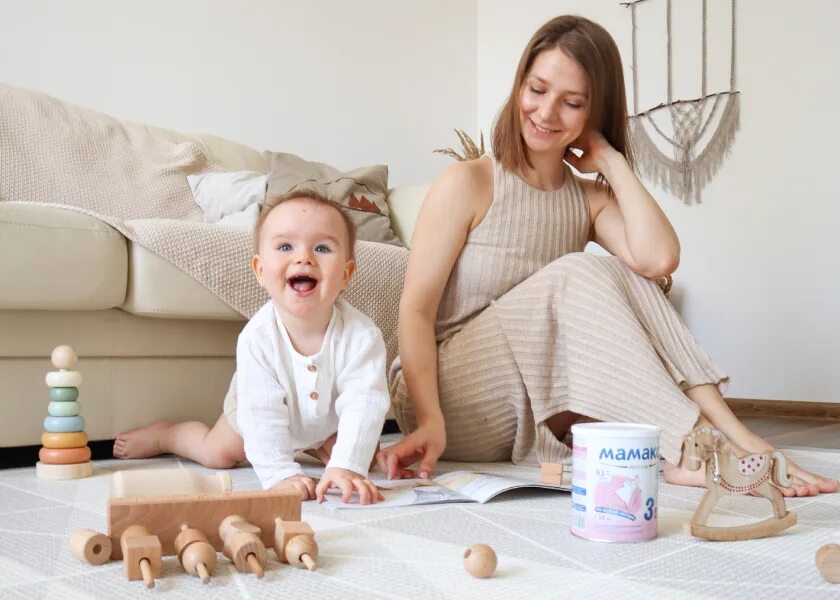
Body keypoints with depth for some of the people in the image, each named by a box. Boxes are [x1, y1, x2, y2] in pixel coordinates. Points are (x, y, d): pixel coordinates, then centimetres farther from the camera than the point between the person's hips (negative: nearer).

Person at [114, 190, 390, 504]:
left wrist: (347, 467, -54)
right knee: (217, 453, 12)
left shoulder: (362, 335, -40)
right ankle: (162, 434, 43)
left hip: (327, 421, 1)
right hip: (258, 410, -1)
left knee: (365, 455, 1)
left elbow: (363, 404, -42)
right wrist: (280, 473, -47)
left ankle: (313, 446, 31)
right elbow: (263, 414, -38)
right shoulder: (257, 337, -39)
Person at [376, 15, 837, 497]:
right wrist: (429, 421, -28)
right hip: (455, 403, -4)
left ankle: (737, 437, -25)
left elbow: (659, 259, -16)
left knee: (620, 274, -18)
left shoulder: (592, 199, 6)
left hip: (540, 407, 4)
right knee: (579, 274, -26)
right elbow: (417, 309, -15)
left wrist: (611, 160, -7)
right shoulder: (468, 184, -6)